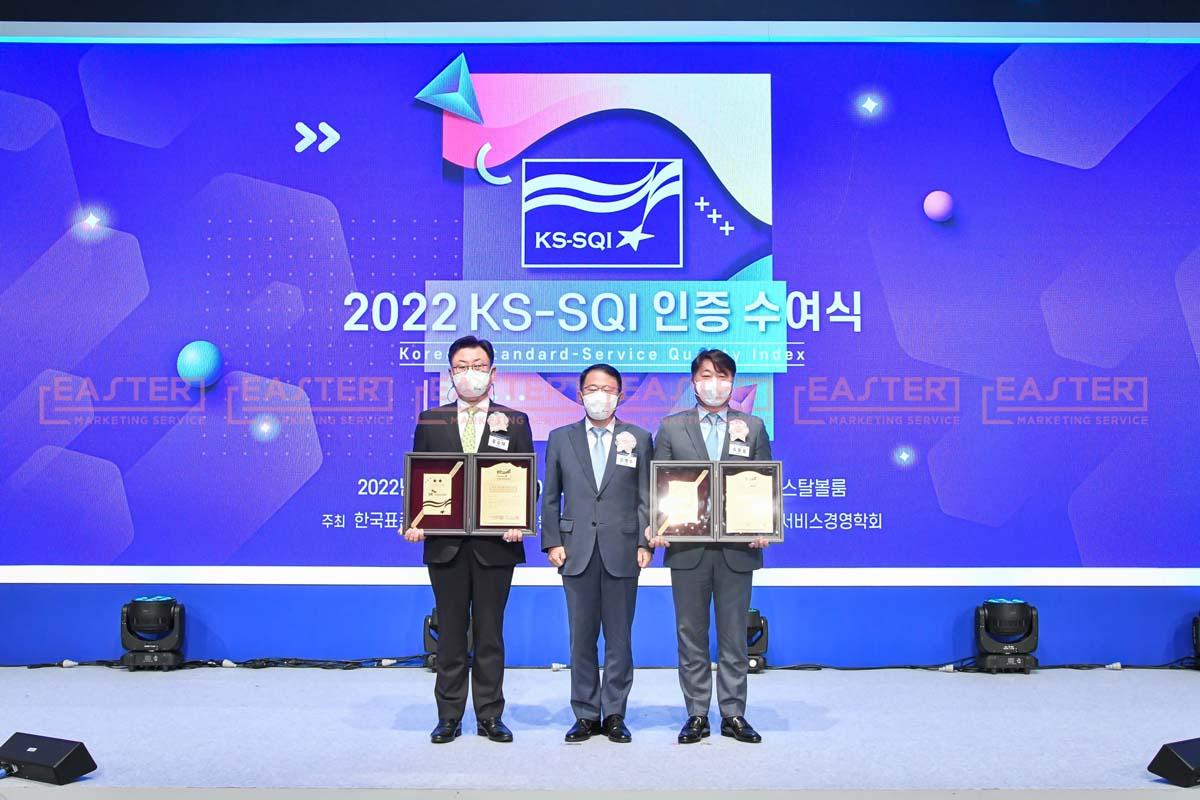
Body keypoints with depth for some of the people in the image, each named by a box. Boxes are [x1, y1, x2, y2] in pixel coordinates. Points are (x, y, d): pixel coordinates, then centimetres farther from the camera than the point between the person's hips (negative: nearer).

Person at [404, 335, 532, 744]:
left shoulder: (515, 422, 7)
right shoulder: (430, 421, 10)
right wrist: (414, 521, -7)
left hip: (496, 543, -1)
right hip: (445, 543, 1)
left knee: (490, 633, 6)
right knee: (450, 633, 8)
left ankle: (490, 717, 15)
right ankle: (449, 717, 16)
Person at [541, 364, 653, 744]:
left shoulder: (639, 439, 7)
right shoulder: (561, 438, 10)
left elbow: (646, 497, 4)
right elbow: (550, 496, 9)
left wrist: (646, 543, -4)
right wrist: (552, 542, 0)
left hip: (622, 553, -1)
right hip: (577, 552, 1)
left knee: (619, 638, 4)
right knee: (581, 638, 5)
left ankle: (614, 715, 14)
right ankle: (585, 715, 14)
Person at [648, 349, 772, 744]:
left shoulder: (753, 427, 9)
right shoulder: (671, 427, 8)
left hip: (737, 549, 0)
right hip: (687, 548, 0)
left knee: (734, 636, 7)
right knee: (691, 635, 6)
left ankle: (733, 714, 16)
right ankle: (697, 715, 15)